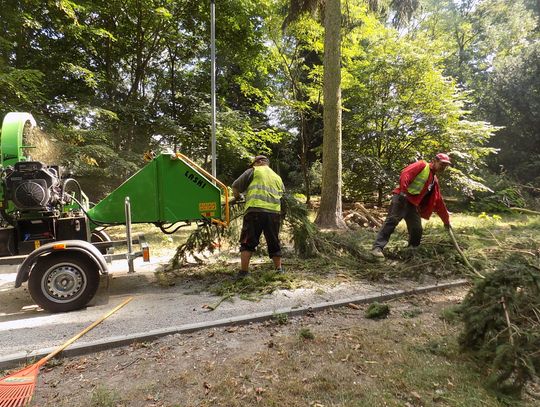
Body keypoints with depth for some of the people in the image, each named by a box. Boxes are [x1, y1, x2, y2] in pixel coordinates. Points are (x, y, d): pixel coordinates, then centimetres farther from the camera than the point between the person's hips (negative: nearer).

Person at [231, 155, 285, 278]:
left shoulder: (254, 171, 11)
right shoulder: (278, 177, 26)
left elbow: (236, 186, 9)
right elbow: (282, 193, 25)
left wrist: (236, 197, 27)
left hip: (255, 210, -4)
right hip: (274, 212, 5)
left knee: (247, 243, 2)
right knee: (274, 243, 16)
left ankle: (244, 271, 0)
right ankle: (279, 269, 24)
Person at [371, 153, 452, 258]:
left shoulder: (434, 181, 23)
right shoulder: (422, 165, 2)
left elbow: (439, 203, 26)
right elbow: (405, 174, -15)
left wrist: (446, 220, 25)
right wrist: (403, 190, -27)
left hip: (413, 204, 8)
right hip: (402, 198, -8)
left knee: (417, 229, 4)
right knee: (391, 221, -18)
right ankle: (377, 247, -22)